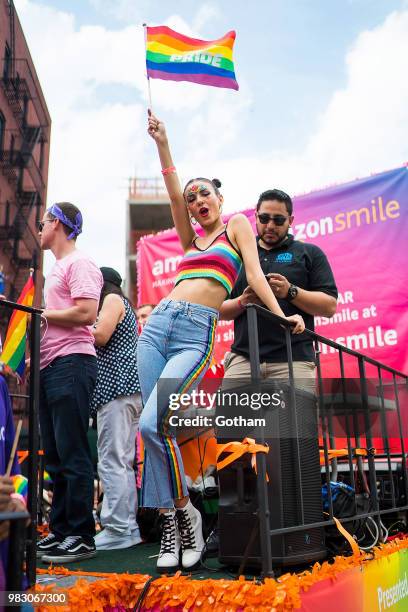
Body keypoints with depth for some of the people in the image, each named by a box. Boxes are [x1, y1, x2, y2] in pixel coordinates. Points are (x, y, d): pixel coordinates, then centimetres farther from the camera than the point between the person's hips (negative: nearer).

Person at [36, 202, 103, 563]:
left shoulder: (79, 263, -5)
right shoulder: (57, 268, 24)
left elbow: (86, 313, -18)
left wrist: (41, 313, -8)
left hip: (71, 363, -10)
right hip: (50, 366, 10)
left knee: (72, 454, -7)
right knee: (55, 455, 11)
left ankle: (82, 537, 0)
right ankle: (60, 531, 20)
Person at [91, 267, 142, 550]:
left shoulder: (112, 299, 2)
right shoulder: (121, 303, 29)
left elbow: (100, 336, -12)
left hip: (117, 386, -10)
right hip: (124, 388, 10)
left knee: (111, 461, -11)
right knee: (122, 462, 9)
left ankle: (118, 529, -11)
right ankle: (128, 527, 12)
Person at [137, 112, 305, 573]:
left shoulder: (237, 226, 14)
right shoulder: (191, 240, 26)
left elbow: (254, 272, 0)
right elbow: (174, 195, 15)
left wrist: (280, 314, -13)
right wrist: (162, 144, 8)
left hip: (196, 334, -6)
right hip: (157, 326, 6)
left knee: (152, 424, -19)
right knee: (155, 429, -2)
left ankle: (184, 514, 0)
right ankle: (170, 527, 8)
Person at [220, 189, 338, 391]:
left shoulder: (309, 253, 13)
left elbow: (329, 306, 4)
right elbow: (219, 310, 17)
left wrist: (291, 292, -12)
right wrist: (242, 302, -4)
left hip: (292, 359, -2)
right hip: (243, 358, 2)